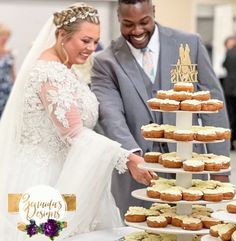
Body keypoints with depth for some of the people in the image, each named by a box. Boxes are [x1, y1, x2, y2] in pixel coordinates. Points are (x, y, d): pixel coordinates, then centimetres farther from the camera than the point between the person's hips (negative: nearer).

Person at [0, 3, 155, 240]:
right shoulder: (52, 73, -21)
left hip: (55, 172, 10)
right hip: (45, 177, -10)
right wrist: (129, 159, -31)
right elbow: (75, 134, -27)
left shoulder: (59, 68, 11)